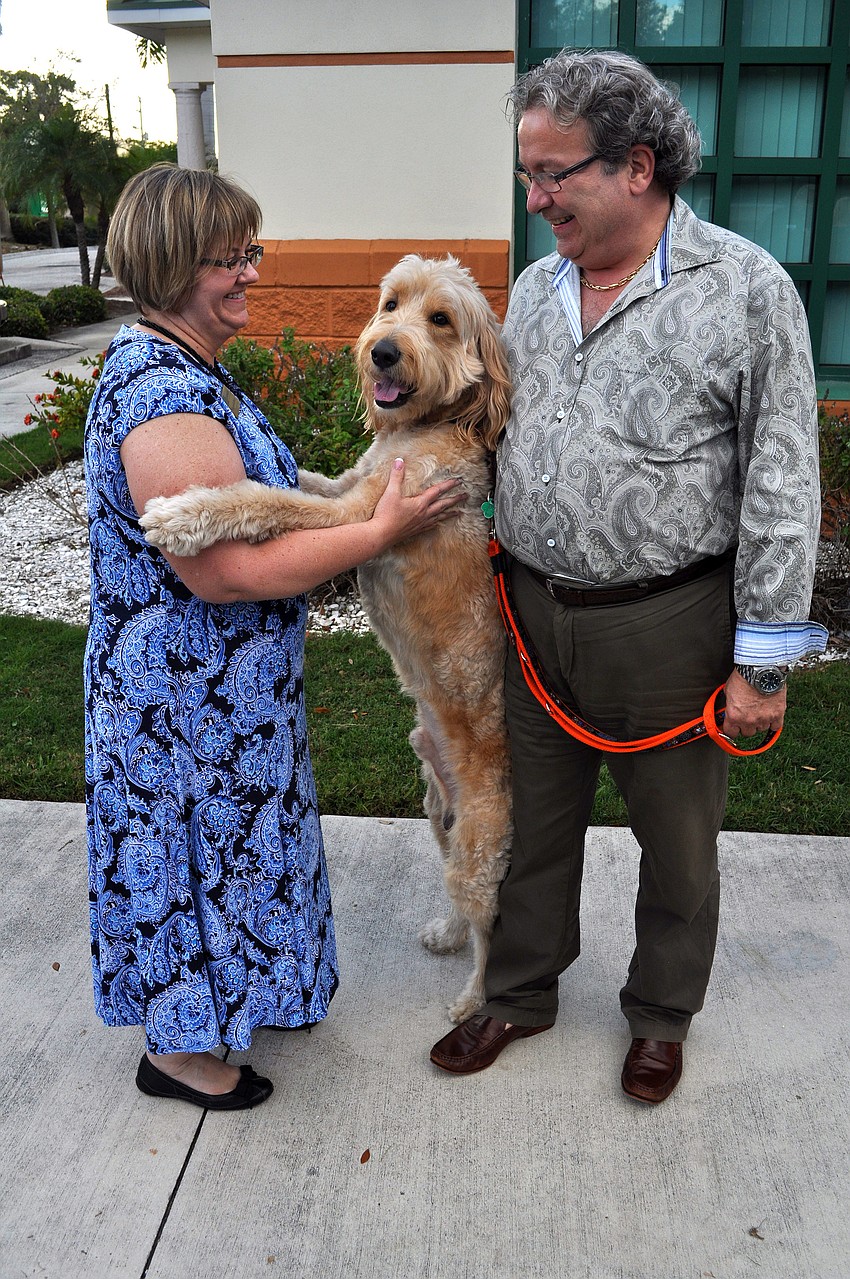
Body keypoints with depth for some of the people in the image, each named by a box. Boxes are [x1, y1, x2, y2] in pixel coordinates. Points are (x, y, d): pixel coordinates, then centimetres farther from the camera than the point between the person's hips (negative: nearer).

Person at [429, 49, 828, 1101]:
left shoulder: (747, 290, -10)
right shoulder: (535, 287, 7)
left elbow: (782, 488, -11)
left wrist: (764, 660, -11)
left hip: (668, 624, -4)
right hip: (534, 611, 5)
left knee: (677, 837, 14)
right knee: (535, 817, 18)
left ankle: (661, 1013, 39)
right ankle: (521, 993, 40)